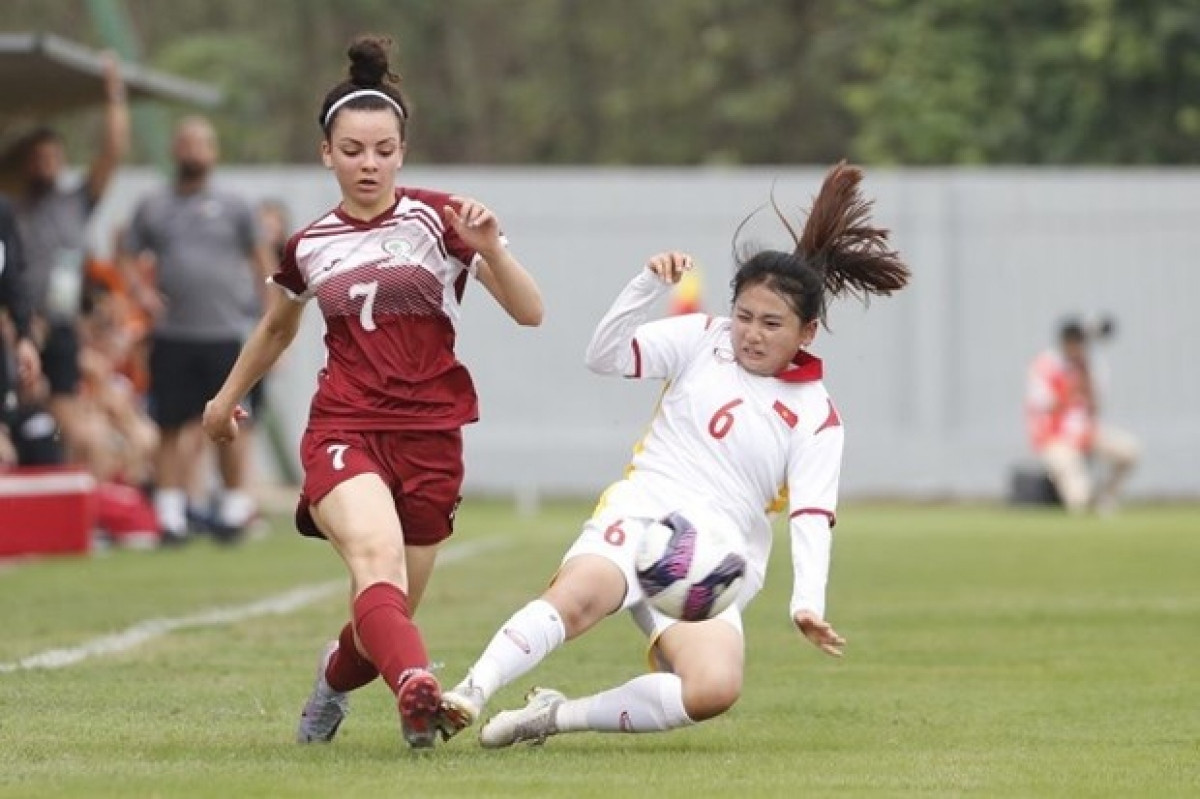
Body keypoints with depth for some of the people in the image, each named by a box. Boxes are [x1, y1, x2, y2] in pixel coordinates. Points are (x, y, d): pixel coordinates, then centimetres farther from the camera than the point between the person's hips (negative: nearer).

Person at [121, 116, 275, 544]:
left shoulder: (233, 207, 6)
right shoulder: (152, 208, 10)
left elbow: (262, 262, 7)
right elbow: (127, 258, 12)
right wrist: (139, 290, -8)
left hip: (225, 334, -1)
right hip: (171, 334, 1)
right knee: (171, 425, 1)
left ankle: (236, 504, 12)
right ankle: (170, 511, 4)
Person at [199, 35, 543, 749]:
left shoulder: (437, 219, 0)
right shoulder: (309, 246, 9)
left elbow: (530, 312, -5)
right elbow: (278, 326, 31)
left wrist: (489, 247, -23)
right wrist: (228, 396, 44)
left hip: (430, 435, 0)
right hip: (343, 429, 0)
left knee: (389, 608, 6)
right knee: (377, 555, -31)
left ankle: (337, 674, 41)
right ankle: (416, 687, -54)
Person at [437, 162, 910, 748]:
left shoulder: (816, 417, 7)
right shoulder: (703, 340, 10)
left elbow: (812, 516, -2)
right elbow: (604, 357, 2)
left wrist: (807, 602, -18)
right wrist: (650, 284, -12)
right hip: (639, 519, 0)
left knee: (715, 687, -30)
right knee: (579, 593, -37)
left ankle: (554, 716, -22)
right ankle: (468, 695, -50)